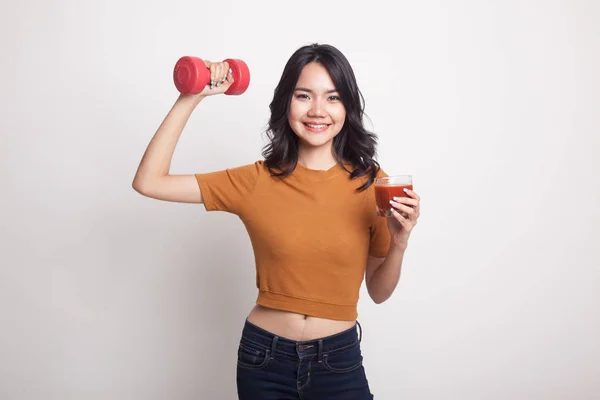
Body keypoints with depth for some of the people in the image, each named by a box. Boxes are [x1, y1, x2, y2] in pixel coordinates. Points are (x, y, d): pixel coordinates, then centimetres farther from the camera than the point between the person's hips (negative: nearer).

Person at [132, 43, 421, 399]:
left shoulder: (371, 183, -7)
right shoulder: (257, 181, -7)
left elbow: (379, 292, 1)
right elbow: (149, 182, -10)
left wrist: (399, 243, -18)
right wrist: (190, 99, -12)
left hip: (339, 361, -1)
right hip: (264, 359, 1)